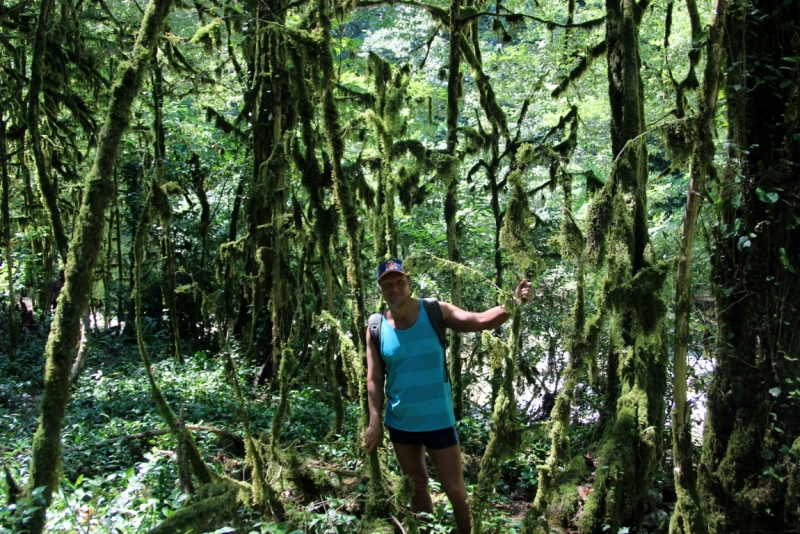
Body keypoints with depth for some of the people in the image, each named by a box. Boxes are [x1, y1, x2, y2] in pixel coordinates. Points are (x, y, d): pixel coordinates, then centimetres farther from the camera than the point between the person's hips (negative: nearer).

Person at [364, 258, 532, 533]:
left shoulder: (435, 312, -11)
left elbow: (481, 320, -20)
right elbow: (374, 380, -2)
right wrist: (374, 423, -6)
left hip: (438, 421, -3)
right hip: (400, 424, 3)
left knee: (455, 489, 6)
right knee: (416, 485, 21)